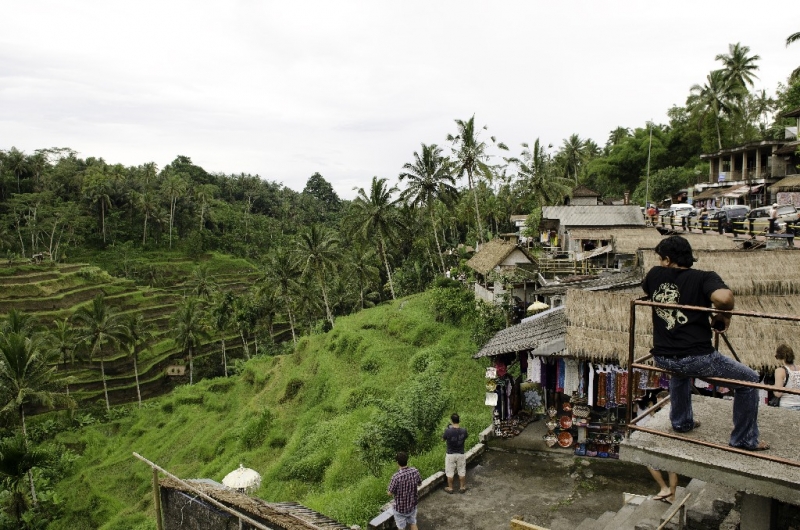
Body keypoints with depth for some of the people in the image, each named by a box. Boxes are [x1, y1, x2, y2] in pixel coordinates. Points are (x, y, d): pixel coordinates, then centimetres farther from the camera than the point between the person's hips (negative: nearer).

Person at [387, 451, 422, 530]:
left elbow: (390, 493, -17)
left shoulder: (396, 477, -31)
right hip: (412, 505, 4)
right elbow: (419, 484, 2)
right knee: (413, 523, 25)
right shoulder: (415, 471, -16)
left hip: (400, 507, -4)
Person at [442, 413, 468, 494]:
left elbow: (443, 439, -4)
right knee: (461, 471, 18)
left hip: (450, 454, -2)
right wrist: (459, 426, 8)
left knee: (450, 472, 15)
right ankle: (462, 488, 30)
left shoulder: (448, 431, -24)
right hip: (461, 454, 2)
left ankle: (450, 488, 27)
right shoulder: (463, 430, -17)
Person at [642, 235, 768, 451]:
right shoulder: (704, 277, -6)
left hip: (662, 359, 5)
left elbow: (645, 288, 28)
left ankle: (681, 422, 48)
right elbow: (723, 297, -27)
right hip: (697, 359, -5)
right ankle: (744, 440, 25)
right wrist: (724, 315, -7)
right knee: (749, 379, 17)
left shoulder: (655, 274, 5)